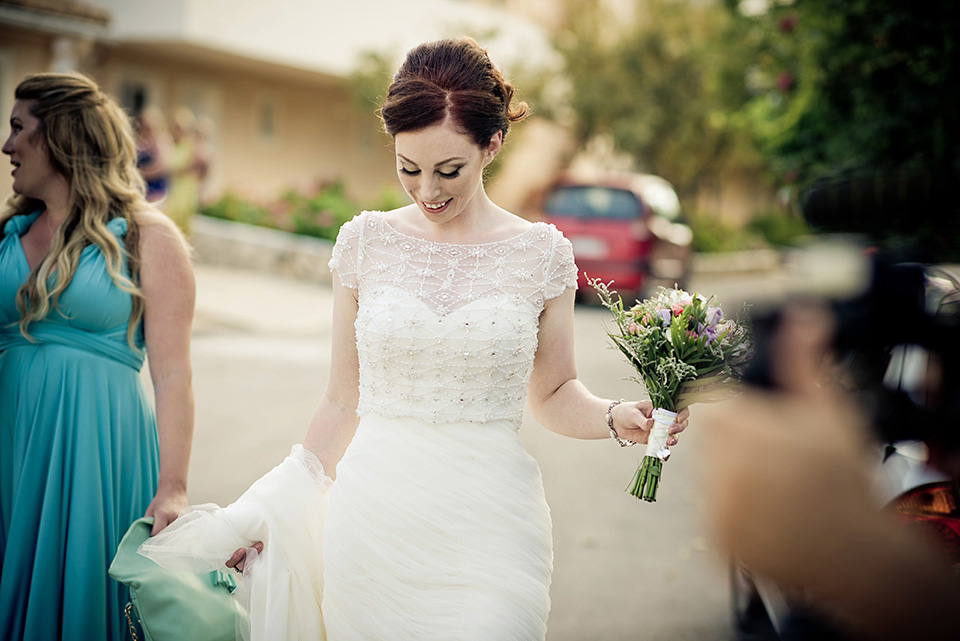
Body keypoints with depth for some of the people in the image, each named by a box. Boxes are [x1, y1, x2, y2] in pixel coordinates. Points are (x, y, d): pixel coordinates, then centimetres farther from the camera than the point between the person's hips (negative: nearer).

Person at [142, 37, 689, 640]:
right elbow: (343, 400, 8)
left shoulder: (542, 252, 0)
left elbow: (554, 393, 11)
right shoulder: (366, 241, 2)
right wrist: (269, 514, 8)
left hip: (486, 533, -1)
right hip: (373, 521, 1)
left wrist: (617, 417, -9)